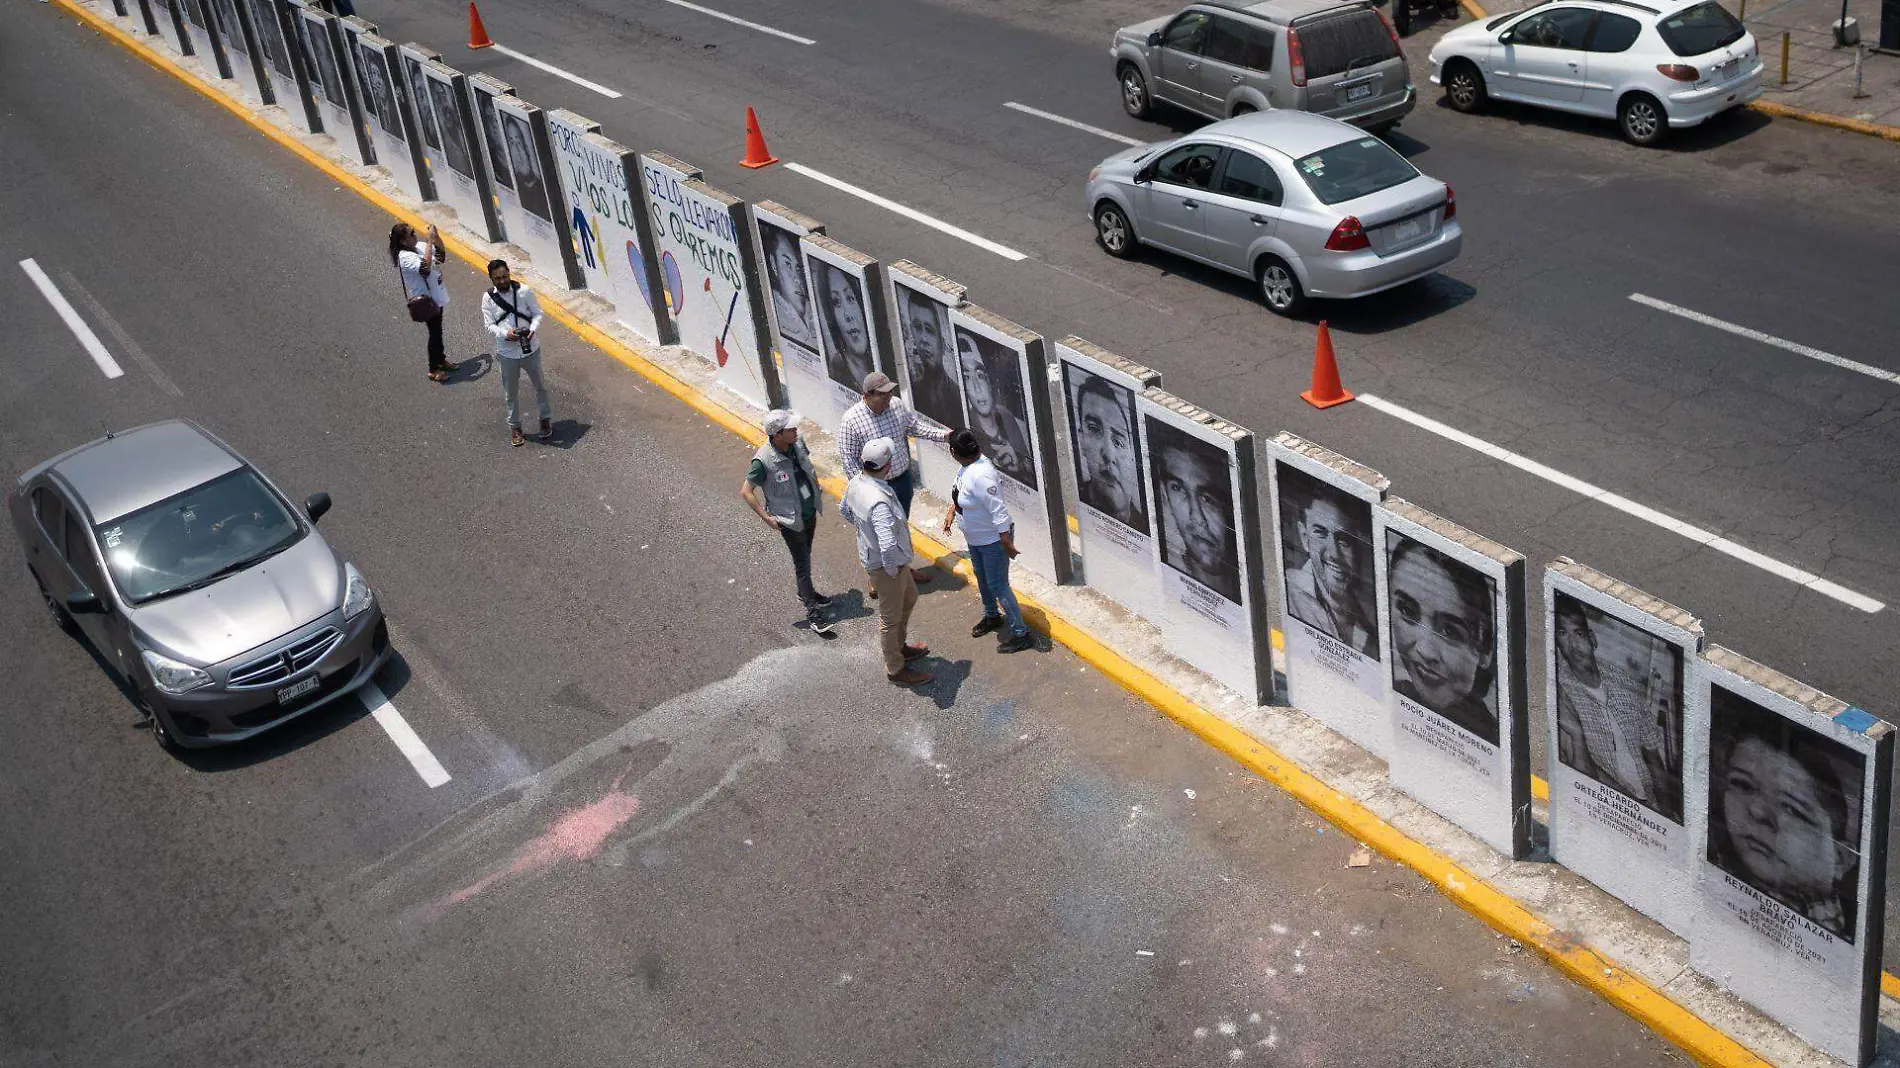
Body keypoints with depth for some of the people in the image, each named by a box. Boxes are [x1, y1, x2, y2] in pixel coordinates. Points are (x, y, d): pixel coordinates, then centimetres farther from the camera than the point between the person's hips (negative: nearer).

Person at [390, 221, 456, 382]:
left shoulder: (420, 246, -1)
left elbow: (442, 254, 10)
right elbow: (425, 268, -42)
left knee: (437, 331, 23)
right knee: (435, 333, 5)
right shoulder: (405, 258, -26)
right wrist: (430, 241, -39)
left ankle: (440, 359, 42)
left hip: (436, 296, 8)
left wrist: (436, 236, -7)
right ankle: (433, 370, 20)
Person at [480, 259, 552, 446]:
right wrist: (505, 333, -26)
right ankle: (514, 427, 29)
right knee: (511, 392, 13)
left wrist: (533, 329, -25)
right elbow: (489, 325, -7)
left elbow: (537, 313, -5)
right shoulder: (488, 298, -8)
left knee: (540, 385, 17)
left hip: (530, 348, 0)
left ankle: (546, 419, 38)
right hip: (507, 353, 0)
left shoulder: (524, 291, -10)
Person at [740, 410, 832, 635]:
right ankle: (813, 612, 11)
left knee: (805, 556, 25)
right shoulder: (763, 461, -28)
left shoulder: (797, 444, -9)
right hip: (790, 519, -6)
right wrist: (766, 517, -18)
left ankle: (805, 592, 46)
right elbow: (746, 491, -18)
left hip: (810, 512, 6)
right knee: (802, 563, 2)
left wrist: (816, 494, 12)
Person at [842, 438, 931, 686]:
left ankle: (900, 646, 51)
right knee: (891, 616, 12)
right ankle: (895, 669, 33)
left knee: (909, 598, 30)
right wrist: (892, 570, -25)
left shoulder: (856, 482, -10)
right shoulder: (879, 501, -39)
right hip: (884, 565, -9)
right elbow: (888, 546, -44)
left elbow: (844, 510, 12)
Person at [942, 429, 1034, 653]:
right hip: (975, 538, 10)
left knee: (998, 585, 0)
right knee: (982, 578, 27)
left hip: (992, 540, -10)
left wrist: (1007, 544, -28)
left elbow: (998, 512, -32)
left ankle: (1021, 634, 11)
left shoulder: (980, 476, -35)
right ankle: (992, 616, 50)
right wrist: (951, 511, 16)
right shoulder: (970, 465, -6)